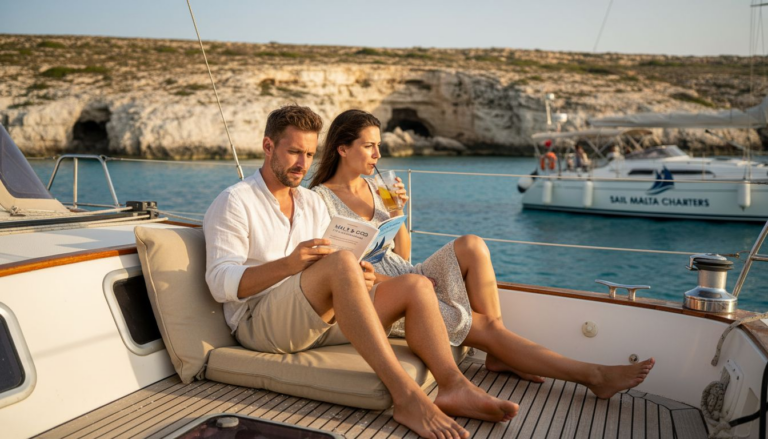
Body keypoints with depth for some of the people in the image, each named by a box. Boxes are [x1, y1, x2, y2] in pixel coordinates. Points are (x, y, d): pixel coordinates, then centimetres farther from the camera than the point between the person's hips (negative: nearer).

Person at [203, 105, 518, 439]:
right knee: (341, 262, -34)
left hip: (321, 317, 7)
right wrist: (287, 265, -28)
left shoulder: (313, 203, 19)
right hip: (260, 323, -6)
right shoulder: (234, 202, -2)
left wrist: (357, 278, -5)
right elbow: (221, 284, -12)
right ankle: (406, 396, -37)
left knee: (416, 286, -10)